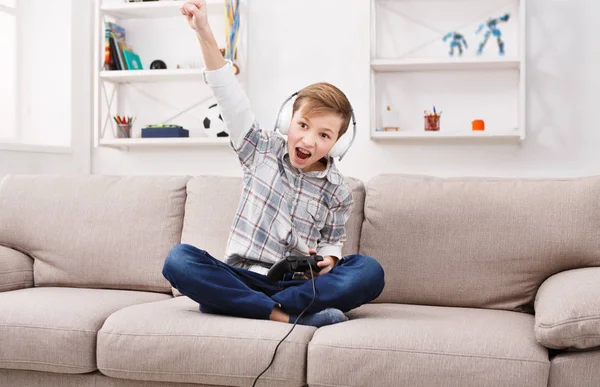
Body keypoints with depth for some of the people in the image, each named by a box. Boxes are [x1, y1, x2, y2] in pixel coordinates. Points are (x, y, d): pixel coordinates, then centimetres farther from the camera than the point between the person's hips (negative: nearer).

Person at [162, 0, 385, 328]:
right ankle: (286, 314, -36)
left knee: (369, 272, -28)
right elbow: (229, 95, -4)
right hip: (244, 278, 0)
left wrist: (327, 259, -9)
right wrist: (204, 33, -13)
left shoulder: (339, 191, 6)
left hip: (300, 283, 1)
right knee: (178, 259, -29)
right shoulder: (262, 150, 4)